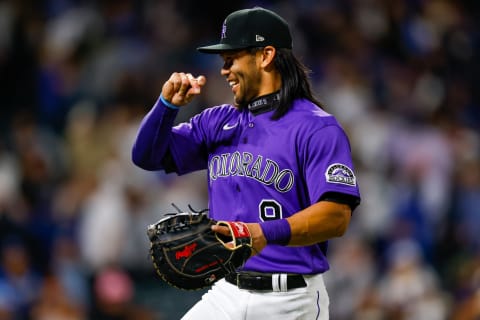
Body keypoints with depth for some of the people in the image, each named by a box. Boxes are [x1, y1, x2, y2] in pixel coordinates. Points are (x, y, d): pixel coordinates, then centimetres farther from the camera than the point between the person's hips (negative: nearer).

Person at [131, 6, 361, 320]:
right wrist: (168, 104, -3)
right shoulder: (218, 121, 13)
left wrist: (268, 234, -36)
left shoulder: (317, 127, -9)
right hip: (227, 294, 6)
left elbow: (337, 217, -20)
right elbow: (147, 156, 15)